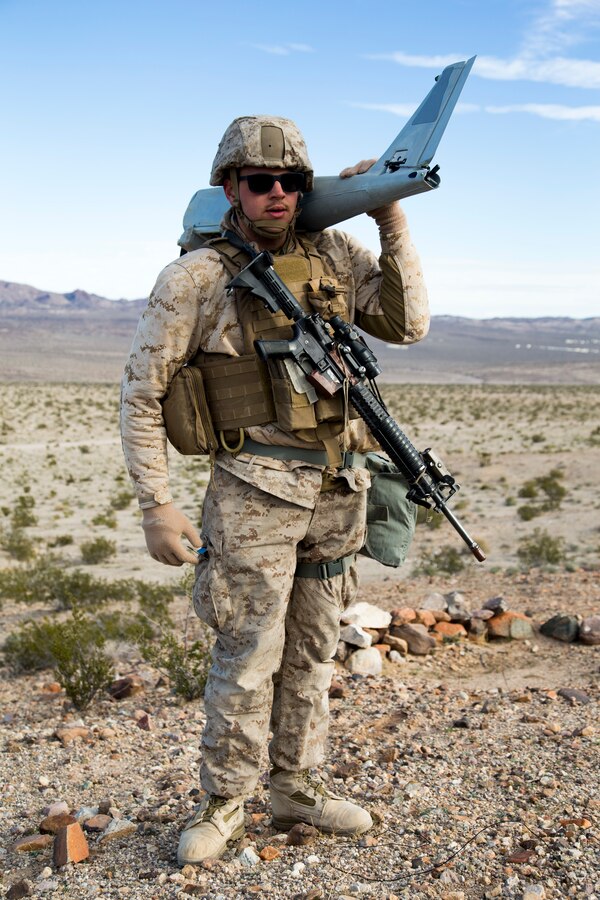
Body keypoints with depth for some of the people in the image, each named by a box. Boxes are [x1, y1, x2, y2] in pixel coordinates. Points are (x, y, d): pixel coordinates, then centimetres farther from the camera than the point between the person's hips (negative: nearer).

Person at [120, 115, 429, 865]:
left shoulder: (334, 254, 6)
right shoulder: (195, 277, -8)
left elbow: (408, 324, 7)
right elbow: (141, 394, -6)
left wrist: (393, 226, -1)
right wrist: (156, 505, -10)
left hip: (339, 484, 5)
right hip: (257, 487, -5)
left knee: (313, 648, 15)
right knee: (249, 655, 1)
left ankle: (297, 787, 32)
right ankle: (224, 804, 21)